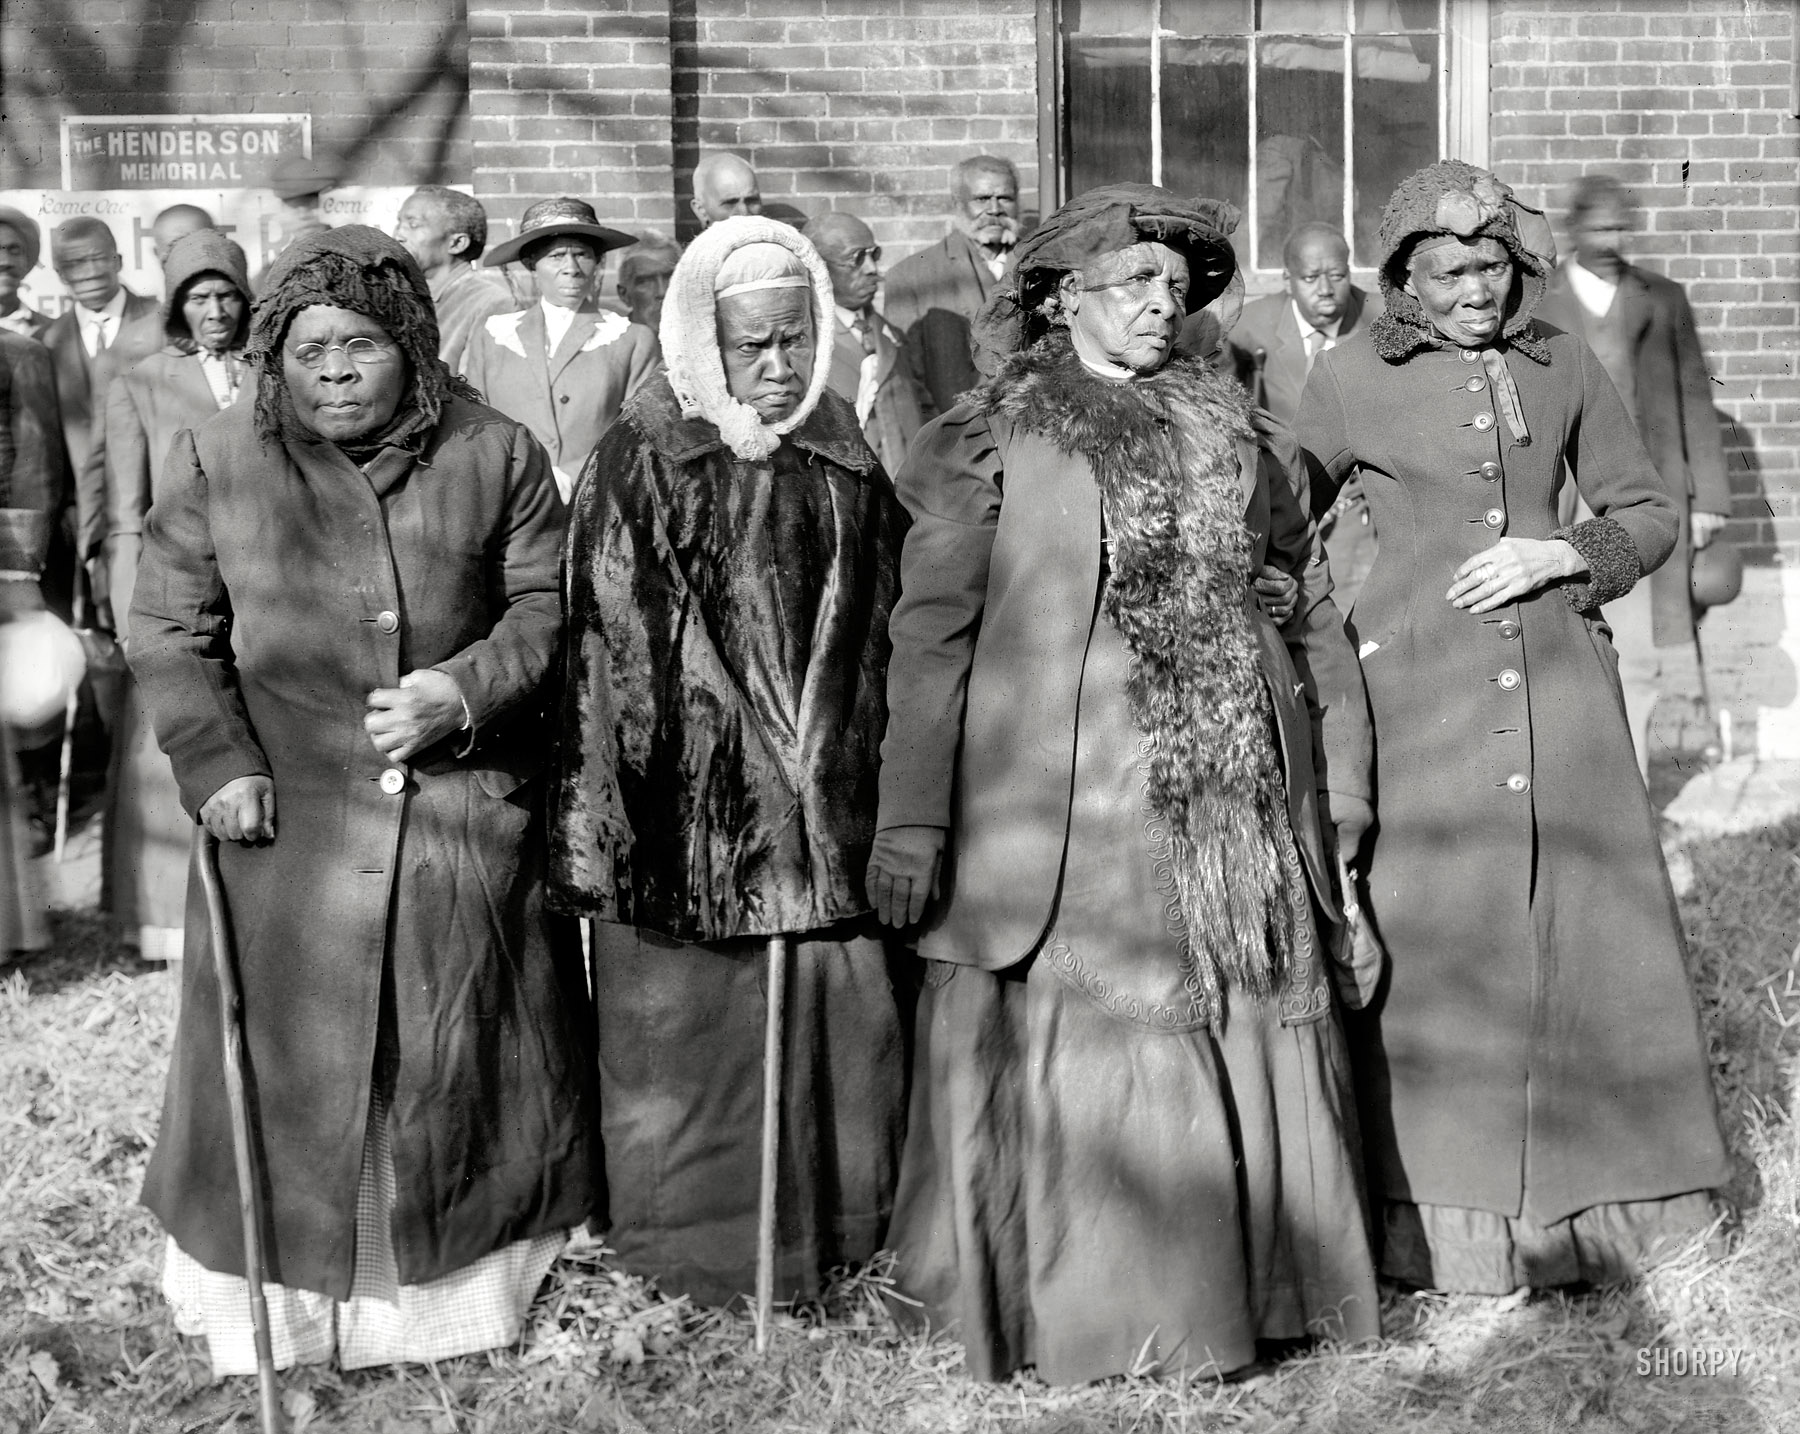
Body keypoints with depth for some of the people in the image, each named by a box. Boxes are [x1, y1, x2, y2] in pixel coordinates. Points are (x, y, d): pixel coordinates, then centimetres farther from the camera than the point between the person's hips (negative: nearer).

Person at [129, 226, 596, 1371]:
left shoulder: (495, 457, 1)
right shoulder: (217, 463, 2)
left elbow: (549, 608, 2)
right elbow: (169, 631, 3)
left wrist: (466, 687, -15)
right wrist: (216, 761, -9)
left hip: (470, 824, 0)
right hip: (287, 825, 0)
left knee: (464, 1055, 10)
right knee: (287, 1061, 7)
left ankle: (475, 1264, 28)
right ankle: (272, 1291, 23)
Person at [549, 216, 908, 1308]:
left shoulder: (849, 463, 8)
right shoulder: (642, 463, -4)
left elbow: (883, 634, 11)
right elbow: (606, 648, -7)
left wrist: (855, 773, 7)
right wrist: (601, 825, -11)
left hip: (828, 804, 4)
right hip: (689, 803, -3)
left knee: (842, 1023, 8)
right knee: (685, 1025, 4)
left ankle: (834, 1237, 25)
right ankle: (693, 1253, 20)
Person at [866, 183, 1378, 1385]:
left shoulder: (1222, 424, 13)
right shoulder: (992, 438, -2)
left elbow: (1310, 591, 17)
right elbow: (931, 630, -6)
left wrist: (1341, 774, 11)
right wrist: (911, 818, -12)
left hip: (1241, 794, 5)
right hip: (1077, 804, -4)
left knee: (1246, 1036, 8)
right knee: (1093, 1047, 1)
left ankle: (1245, 1283, 23)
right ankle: (1094, 1308, 15)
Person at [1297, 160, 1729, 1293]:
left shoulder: (1563, 367, 8)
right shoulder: (1354, 378, 1)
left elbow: (1650, 514, 13)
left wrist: (1561, 555, -4)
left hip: (1557, 670, 3)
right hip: (1422, 679, -3)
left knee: (1594, 920, 6)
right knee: (1432, 942, -2)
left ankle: (1605, 1185, 25)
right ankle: (1441, 1215, 12)